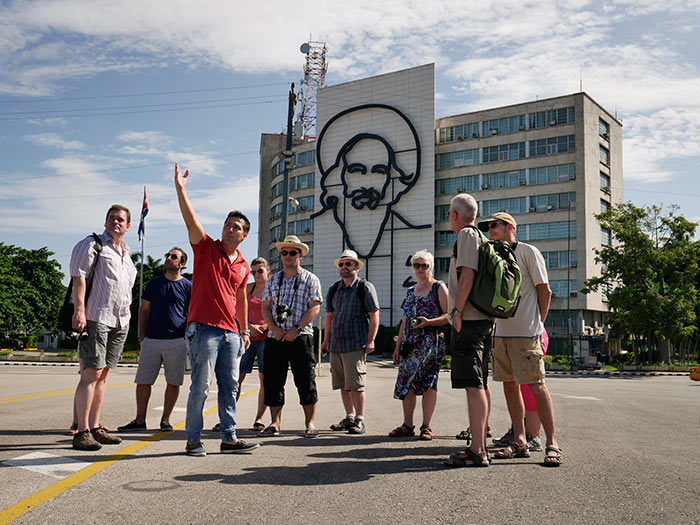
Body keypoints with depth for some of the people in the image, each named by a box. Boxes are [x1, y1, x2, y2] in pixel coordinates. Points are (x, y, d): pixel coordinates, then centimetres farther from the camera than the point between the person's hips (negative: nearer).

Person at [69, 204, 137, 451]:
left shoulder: (126, 254, 24)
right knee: (91, 373, -11)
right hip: (96, 318, -7)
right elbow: (78, 277, -8)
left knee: (102, 374, 8)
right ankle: (81, 432, -10)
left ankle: (95, 428, 13)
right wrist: (79, 309, -19)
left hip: (120, 321, 7)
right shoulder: (91, 244, 2)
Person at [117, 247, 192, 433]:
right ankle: (140, 420, 10)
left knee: (173, 382, 2)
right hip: (151, 340, 2)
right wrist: (142, 334, 7)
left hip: (177, 341, -2)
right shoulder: (154, 283, 13)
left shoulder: (188, 286, 5)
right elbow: (144, 310, 16)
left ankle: (165, 419, 13)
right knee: (143, 381, 1)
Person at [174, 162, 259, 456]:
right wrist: (180, 189, -25)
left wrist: (245, 330, 23)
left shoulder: (243, 266, 15)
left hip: (231, 333, 6)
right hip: (204, 328, -5)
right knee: (201, 385, -5)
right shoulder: (206, 248, 1)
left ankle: (229, 439, 14)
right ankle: (193, 440, 6)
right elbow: (190, 220, -14)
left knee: (230, 386, 7)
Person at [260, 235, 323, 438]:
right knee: (273, 380, 4)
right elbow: (265, 307, 12)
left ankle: (310, 423, 8)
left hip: (301, 337, -4)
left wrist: (296, 328, -14)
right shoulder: (273, 280, 16)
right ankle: (275, 423, 12)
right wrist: (274, 328, -5)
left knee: (305, 380, -2)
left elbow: (314, 307, -5)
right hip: (275, 337, 4)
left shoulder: (310, 279, 4)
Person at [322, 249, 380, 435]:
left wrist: (371, 340, -11)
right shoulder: (333, 289, 16)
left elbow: (374, 316, -4)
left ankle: (359, 420, 1)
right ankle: (349, 418, 20)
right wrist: (326, 339, 15)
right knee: (343, 385, 10)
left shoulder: (365, 288, -1)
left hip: (356, 345, -6)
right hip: (336, 345, 6)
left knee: (356, 384, -7)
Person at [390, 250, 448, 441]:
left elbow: (449, 315, -6)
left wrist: (429, 322, -22)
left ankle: (426, 427, 3)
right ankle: (407, 425, 9)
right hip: (410, 343, 6)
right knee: (406, 383, 2)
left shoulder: (439, 287, 1)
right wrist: (398, 346, 17)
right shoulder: (410, 291, 19)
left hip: (431, 342, -6)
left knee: (428, 383, -4)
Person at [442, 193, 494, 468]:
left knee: (474, 385, -12)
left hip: (469, 319, -10)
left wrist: (457, 312, -18)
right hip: (484, 320, 10)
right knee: (479, 384, 13)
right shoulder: (481, 238, 22)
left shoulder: (467, 234, -7)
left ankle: (477, 452, -12)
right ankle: (480, 446, 20)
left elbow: (467, 275, -18)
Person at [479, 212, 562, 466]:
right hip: (501, 333, 7)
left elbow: (545, 290, -2)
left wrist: (538, 324, -4)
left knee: (536, 386, -8)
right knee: (509, 385, 8)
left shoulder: (528, 252, -1)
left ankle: (552, 444, -2)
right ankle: (519, 442, 15)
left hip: (525, 332, -7)